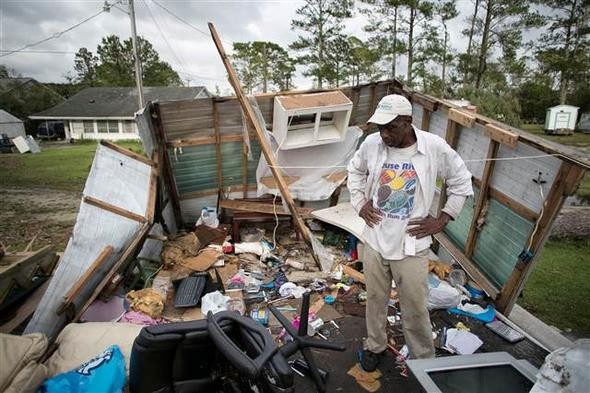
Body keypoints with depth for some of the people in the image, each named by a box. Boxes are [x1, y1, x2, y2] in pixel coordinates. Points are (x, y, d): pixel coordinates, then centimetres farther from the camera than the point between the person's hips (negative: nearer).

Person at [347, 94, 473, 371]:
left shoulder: (435, 147, -13)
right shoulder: (371, 144, -7)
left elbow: (462, 183, 2)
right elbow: (355, 171, 14)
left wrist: (442, 220, -4)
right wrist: (360, 203, 2)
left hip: (411, 245, -2)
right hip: (375, 240, 3)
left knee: (415, 308, 10)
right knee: (375, 299, 19)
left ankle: (423, 359, 34)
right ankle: (374, 346, 43)